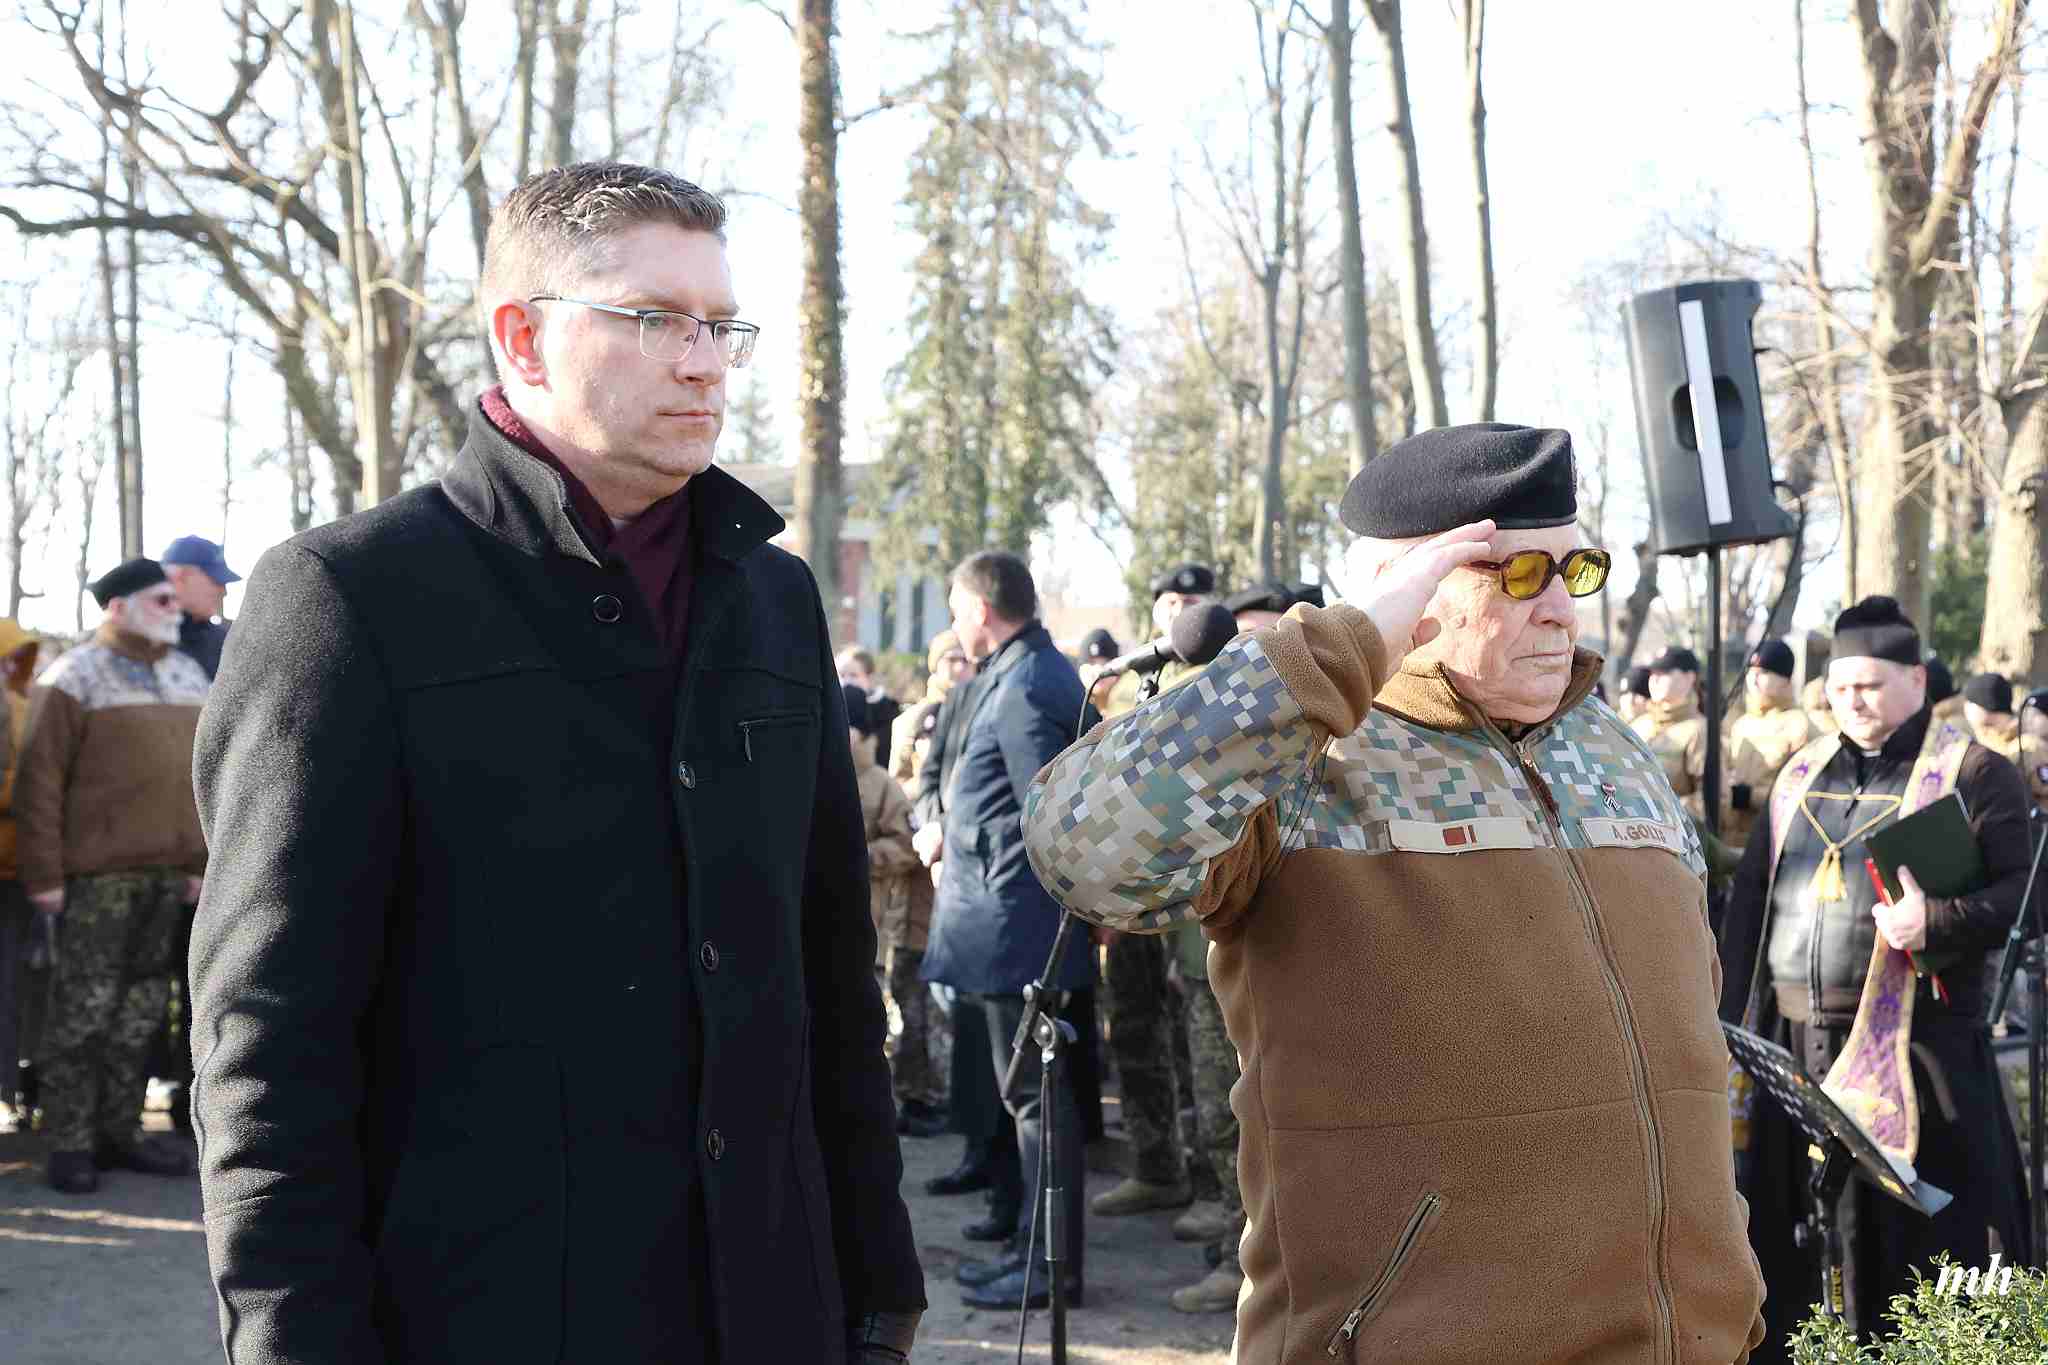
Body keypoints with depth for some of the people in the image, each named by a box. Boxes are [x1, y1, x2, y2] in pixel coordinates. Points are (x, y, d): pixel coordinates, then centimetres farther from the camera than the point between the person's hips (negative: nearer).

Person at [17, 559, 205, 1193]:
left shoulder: (189, 676, 15)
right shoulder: (74, 678, -5)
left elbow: (207, 776, 18)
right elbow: (39, 781, -8)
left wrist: (201, 861, 13)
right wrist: (42, 874, -12)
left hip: (167, 872, 6)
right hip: (98, 872, -6)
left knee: (141, 1006, 10)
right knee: (84, 1006, -3)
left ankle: (119, 1131, 18)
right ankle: (70, 1143, 4)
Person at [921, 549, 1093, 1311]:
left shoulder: (1026, 689, -17)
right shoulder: (1017, 675, 14)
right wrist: (961, 862, 13)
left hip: (1013, 924, -10)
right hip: (1005, 924, 10)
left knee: (1034, 1091, -3)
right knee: (1030, 1088, 16)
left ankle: (1052, 1266, 5)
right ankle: (1036, 1244, 25)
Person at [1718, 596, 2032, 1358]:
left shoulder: (1974, 773, 0)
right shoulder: (1803, 774, 16)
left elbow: (2021, 893, -6)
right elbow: (1750, 903, 17)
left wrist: (1939, 923, -24)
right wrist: (1731, 1023, 11)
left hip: (1915, 1041, -5)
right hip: (1793, 1041, 5)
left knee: (1920, 1229, -2)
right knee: (1772, 1223, 9)